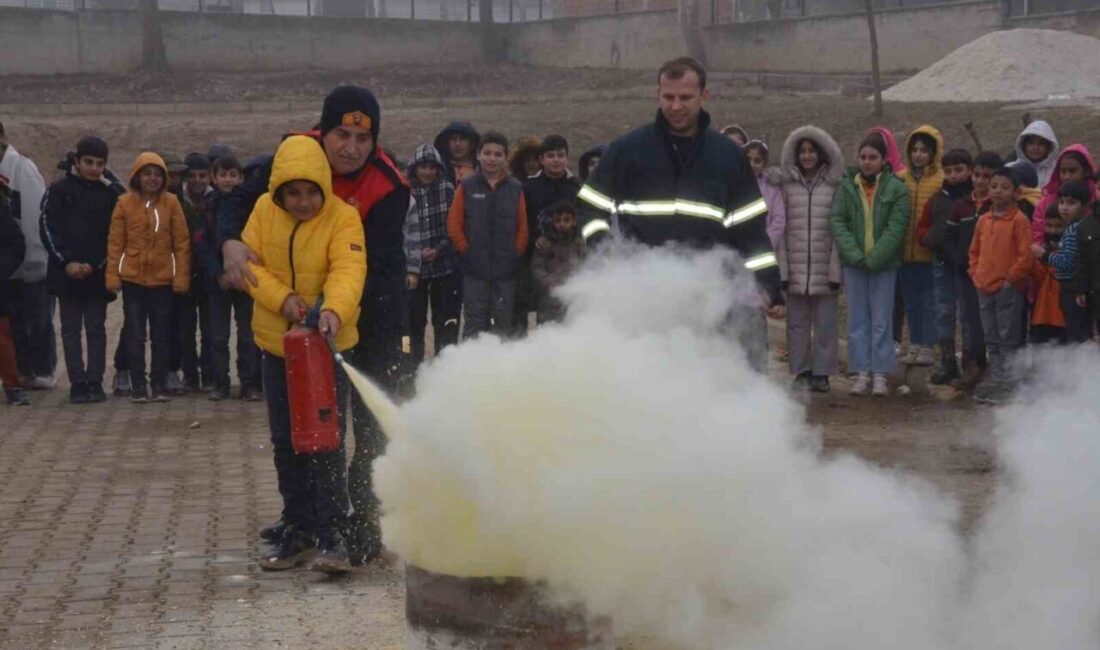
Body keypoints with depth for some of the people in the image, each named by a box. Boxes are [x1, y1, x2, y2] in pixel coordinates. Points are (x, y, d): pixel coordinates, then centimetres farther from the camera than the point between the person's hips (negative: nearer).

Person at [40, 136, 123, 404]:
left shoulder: (112, 193, 2)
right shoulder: (60, 190, 1)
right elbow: (48, 229, -1)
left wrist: (95, 265, -7)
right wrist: (67, 262, -9)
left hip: (98, 274, 0)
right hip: (67, 272, 0)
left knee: (96, 328, 3)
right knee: (71, 329, 2)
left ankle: (95, 382, 7)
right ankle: (78, 384, 3)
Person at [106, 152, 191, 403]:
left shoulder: (171, 202, 0)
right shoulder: (125, 203, -1)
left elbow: (182, 242, 0)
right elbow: (115, 242, -1)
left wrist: (182, 277, -5)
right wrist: (112, 276, -7)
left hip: (163, 279, 0)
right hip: (132, 279, 0)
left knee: (161, 336, 8)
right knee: (135, 335, 4)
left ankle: (160, 385, 16)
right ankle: (138, 386, 10)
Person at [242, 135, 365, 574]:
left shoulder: (343, 218, -15)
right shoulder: (264, 210, -2)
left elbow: (348, 270, -28)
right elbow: (248, 262, -4)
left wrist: (334, 310, -47)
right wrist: (283, 298, -20)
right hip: (277, 342, 5)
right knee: (287, 444, 11)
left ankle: (328, 535, -2)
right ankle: (298, 531, 22)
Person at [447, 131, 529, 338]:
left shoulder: (515, 189, 5)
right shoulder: (467, 187, 1)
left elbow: (522, 228, 6)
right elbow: (454, 226, 2)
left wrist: (515, 255, -1)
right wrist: (468, 252, -2)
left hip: (506, 272, 1)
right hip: (475, 271, -1)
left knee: (503, 329, 7)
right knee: (474, 328, 1)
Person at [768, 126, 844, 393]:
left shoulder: (834, 186, 4)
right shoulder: (786, 184, 8)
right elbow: (779, 228, 6)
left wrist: (836, 269, -5)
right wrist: (781, 266, -1)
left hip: (825, 268, -1)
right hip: (795, 268, 1)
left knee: (825, 323, 2)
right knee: (797, 322, 6)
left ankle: (822, 372, 10)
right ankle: (802, 371, 15)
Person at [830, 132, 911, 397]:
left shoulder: (896, 189, -3)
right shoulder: (846, 186, 3)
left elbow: (896, 228, -8)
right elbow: (837, 221, -2)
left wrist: (874, 258, -14)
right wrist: (855, 255, -13)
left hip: (884, 263, -2)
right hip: (853, 264, 2)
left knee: (882, 320, 1)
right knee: (857, 320, 6)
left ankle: (880, 374, 6)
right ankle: (861, 372, 11)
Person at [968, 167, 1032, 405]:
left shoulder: (1019, 220, -11)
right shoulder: (983, 220, 11)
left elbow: (1025, 256, -14)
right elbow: (975, 251, 20)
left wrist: (1010, 279, -12)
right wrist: (976, 274, 8)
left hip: (1009, 288, -7)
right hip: (985, 288, 7)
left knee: (1009, 340, -2)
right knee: (991, 340, 15)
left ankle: (1010, 384, 2)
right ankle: (995, 379, 25)